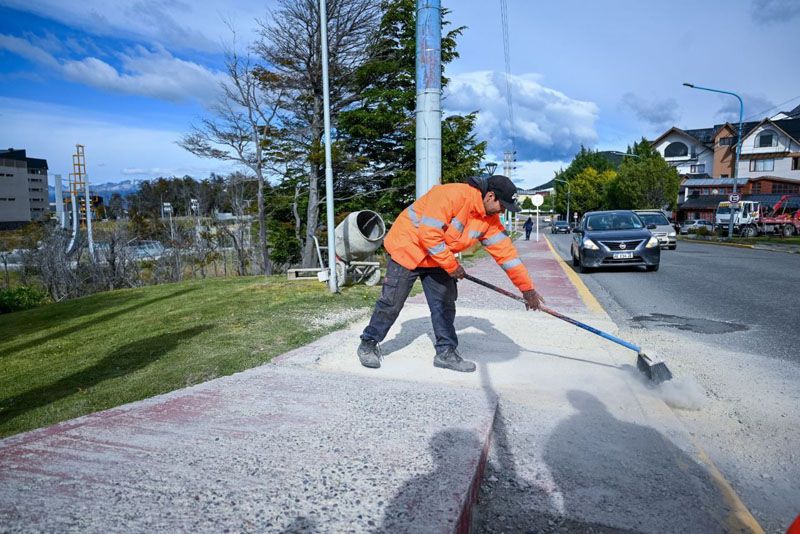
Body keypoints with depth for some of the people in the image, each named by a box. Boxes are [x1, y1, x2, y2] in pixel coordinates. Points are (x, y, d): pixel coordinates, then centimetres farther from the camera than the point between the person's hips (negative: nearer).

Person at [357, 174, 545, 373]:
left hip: (439, 258, 7)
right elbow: (429, 235, -31)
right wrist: (452, 266, -21)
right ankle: (369, 343, 17)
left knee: (445, 303, 5)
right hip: (407, 248, -7)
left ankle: (446, 352, 17)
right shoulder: (451, 195, -29)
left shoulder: (490, 218, -4)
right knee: (392, 303, -1)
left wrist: (526, 287, -3)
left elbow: (505, 251, -2)